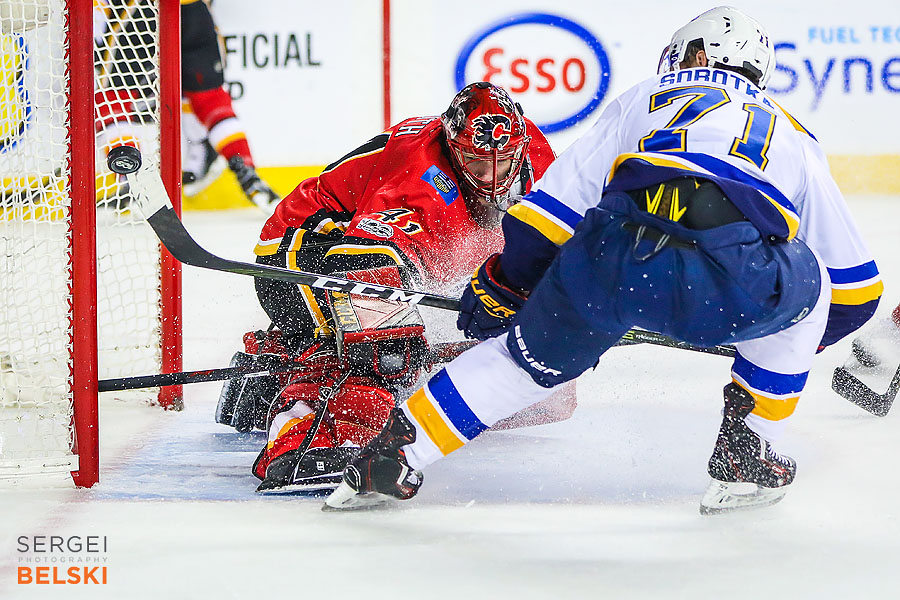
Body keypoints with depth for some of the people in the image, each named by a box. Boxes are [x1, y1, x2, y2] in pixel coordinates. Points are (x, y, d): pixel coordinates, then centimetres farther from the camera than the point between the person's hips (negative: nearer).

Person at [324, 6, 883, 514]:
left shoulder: (644, 99, 34)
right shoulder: (795, 138, 36)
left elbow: (552, 206, 24)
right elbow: (856, 285, 39)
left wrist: (504, 285, 38)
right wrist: (809, 338, 59)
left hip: (617, 252, 1)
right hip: (741, 283, -1)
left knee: (530, 356, 26)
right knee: (806, 284, 33)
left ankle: (395, 455, 24)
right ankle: (746, 457, 29)